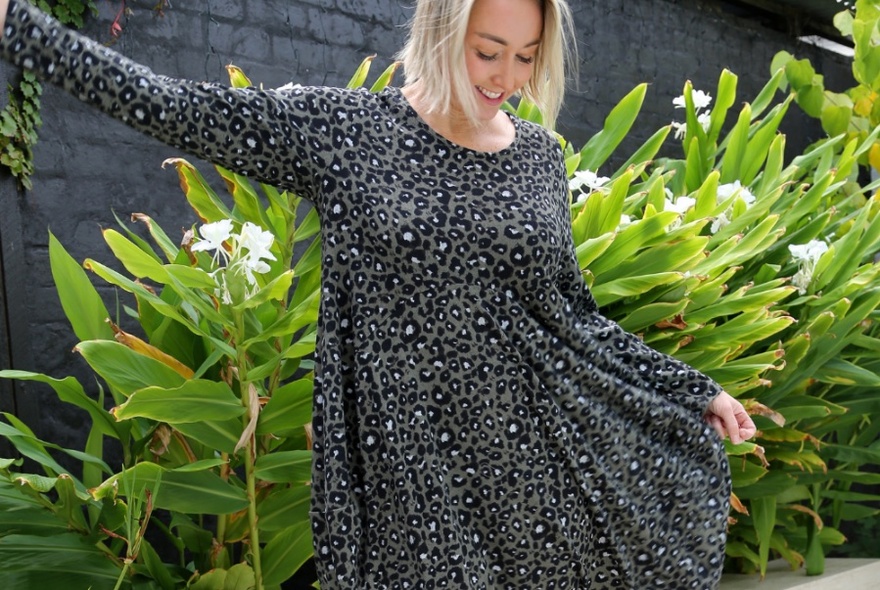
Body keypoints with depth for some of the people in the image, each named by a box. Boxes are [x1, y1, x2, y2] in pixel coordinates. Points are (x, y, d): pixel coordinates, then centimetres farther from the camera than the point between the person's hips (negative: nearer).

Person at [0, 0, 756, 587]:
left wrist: (696, 390, 13)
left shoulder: (538, 154, 5)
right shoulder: (339, 129, -6)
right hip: (410, 466, -3)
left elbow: (576, 314, 12)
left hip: (536, 459, 3)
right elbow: (167, 105, -7)